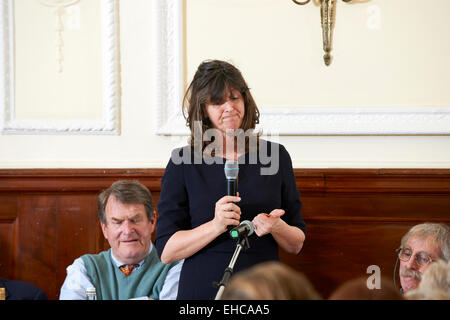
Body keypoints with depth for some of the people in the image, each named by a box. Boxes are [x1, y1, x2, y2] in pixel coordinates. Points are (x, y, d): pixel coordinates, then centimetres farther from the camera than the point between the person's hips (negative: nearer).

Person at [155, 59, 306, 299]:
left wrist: (277, 227, -9)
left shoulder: (276, 156, 7)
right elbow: (166, 251, -5)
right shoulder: (182, 162, 0)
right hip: (202, 290, -2)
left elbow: (296, 245, 10)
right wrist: (216, 226, -17)